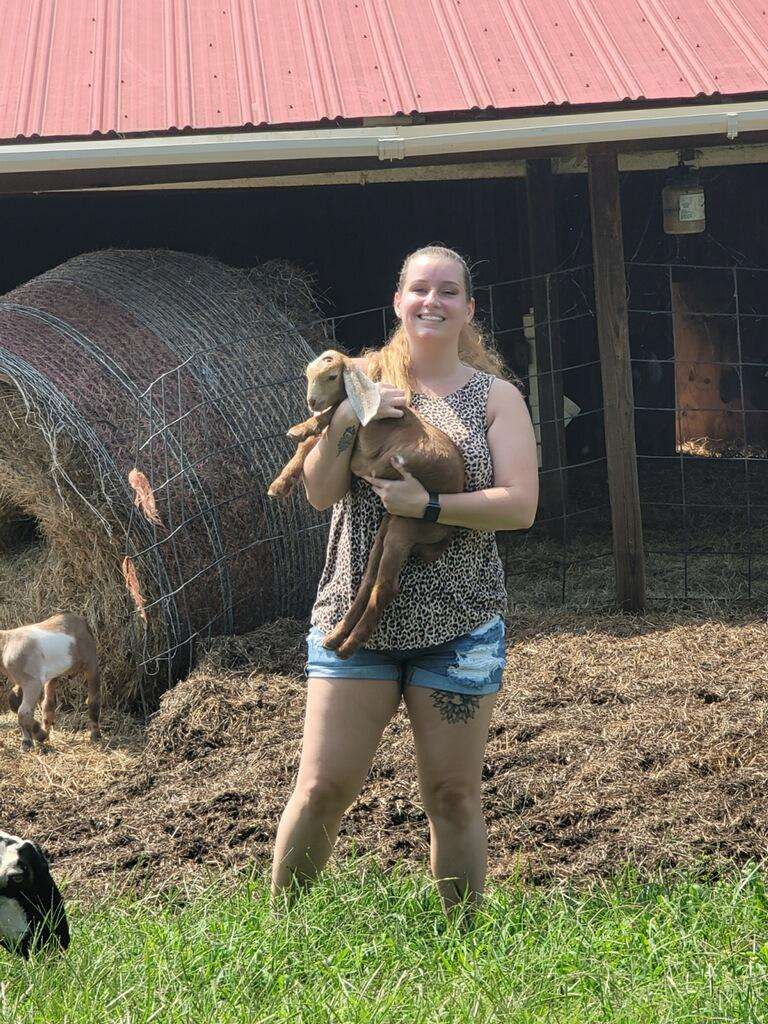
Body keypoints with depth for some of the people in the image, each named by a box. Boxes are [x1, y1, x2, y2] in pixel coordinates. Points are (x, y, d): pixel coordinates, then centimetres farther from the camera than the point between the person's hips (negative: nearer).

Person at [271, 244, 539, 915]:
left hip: (458, 626, 0)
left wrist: (428, 505, -18)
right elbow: (319, 492, 0)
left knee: (453, 794, 5)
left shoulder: (496, 398, 3)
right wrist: (345, 422, -16)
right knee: (324, 786, -3)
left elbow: (520, 505, -8)